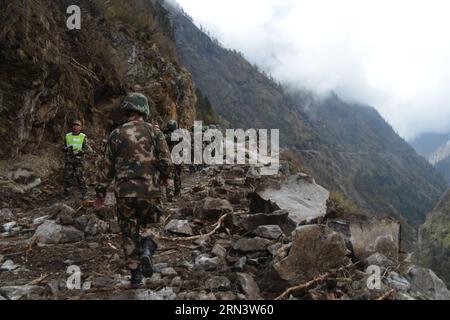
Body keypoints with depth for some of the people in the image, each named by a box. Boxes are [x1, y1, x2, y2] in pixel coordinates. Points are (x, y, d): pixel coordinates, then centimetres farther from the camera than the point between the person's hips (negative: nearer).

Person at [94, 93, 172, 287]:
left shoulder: (116, 134, 3)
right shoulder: (154, 132, 0)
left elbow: (107, 167, 4)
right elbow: (166, 161, -7)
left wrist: (101, 193, 12)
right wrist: (163, 178, 14)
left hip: (124, 192, 1)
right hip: (149, 191, -1)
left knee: (130, 235, 12)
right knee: (151, 226, 18)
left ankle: (136, 275, 15)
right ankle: (147, 251, -10)